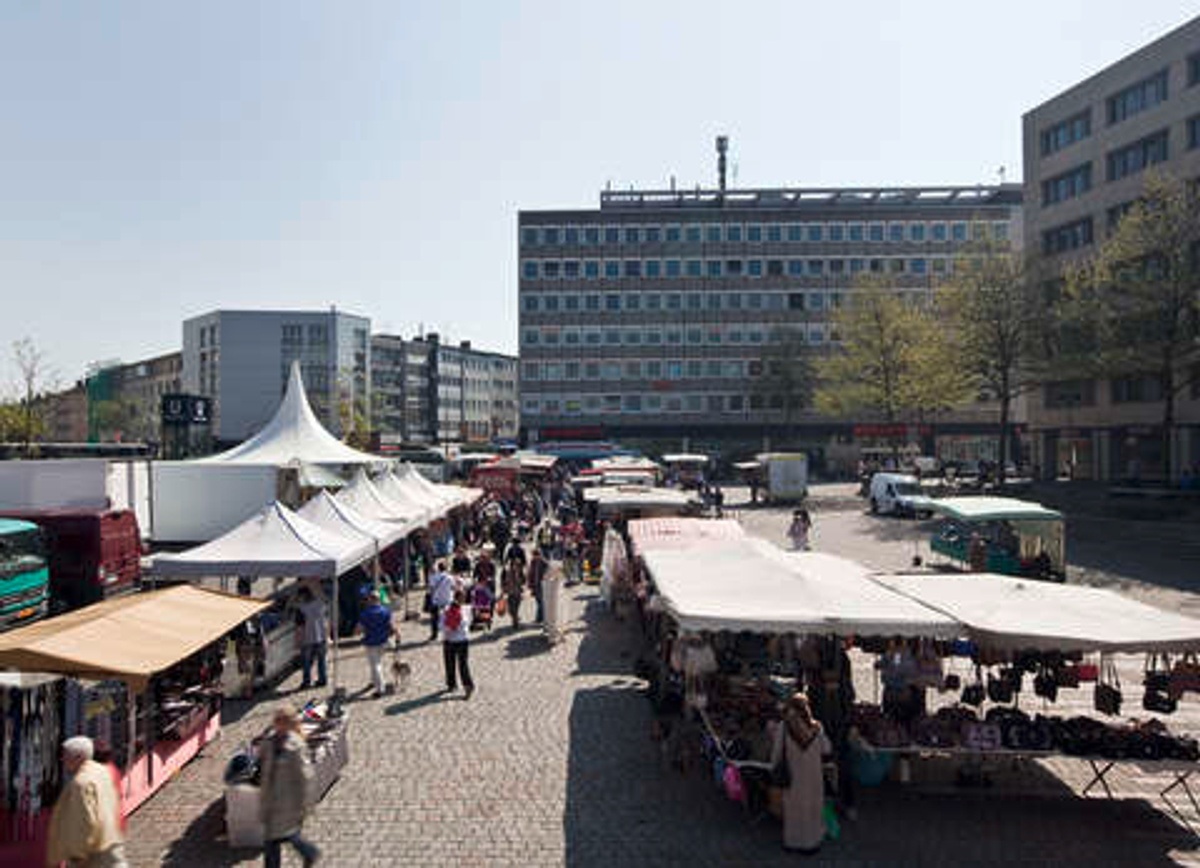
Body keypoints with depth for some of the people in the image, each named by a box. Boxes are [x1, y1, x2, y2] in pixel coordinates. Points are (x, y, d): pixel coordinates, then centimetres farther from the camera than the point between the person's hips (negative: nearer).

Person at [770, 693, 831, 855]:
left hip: (792, 774, -1)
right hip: (812, 775, 1)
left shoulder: (783, 727, -16)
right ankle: (810, 842, 28)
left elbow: (777, 753, -11)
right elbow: (826, 749, 0)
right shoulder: (815, 726, -12)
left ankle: (791, 841, 28)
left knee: (793, 807, 15)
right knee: (811, 806, 17)